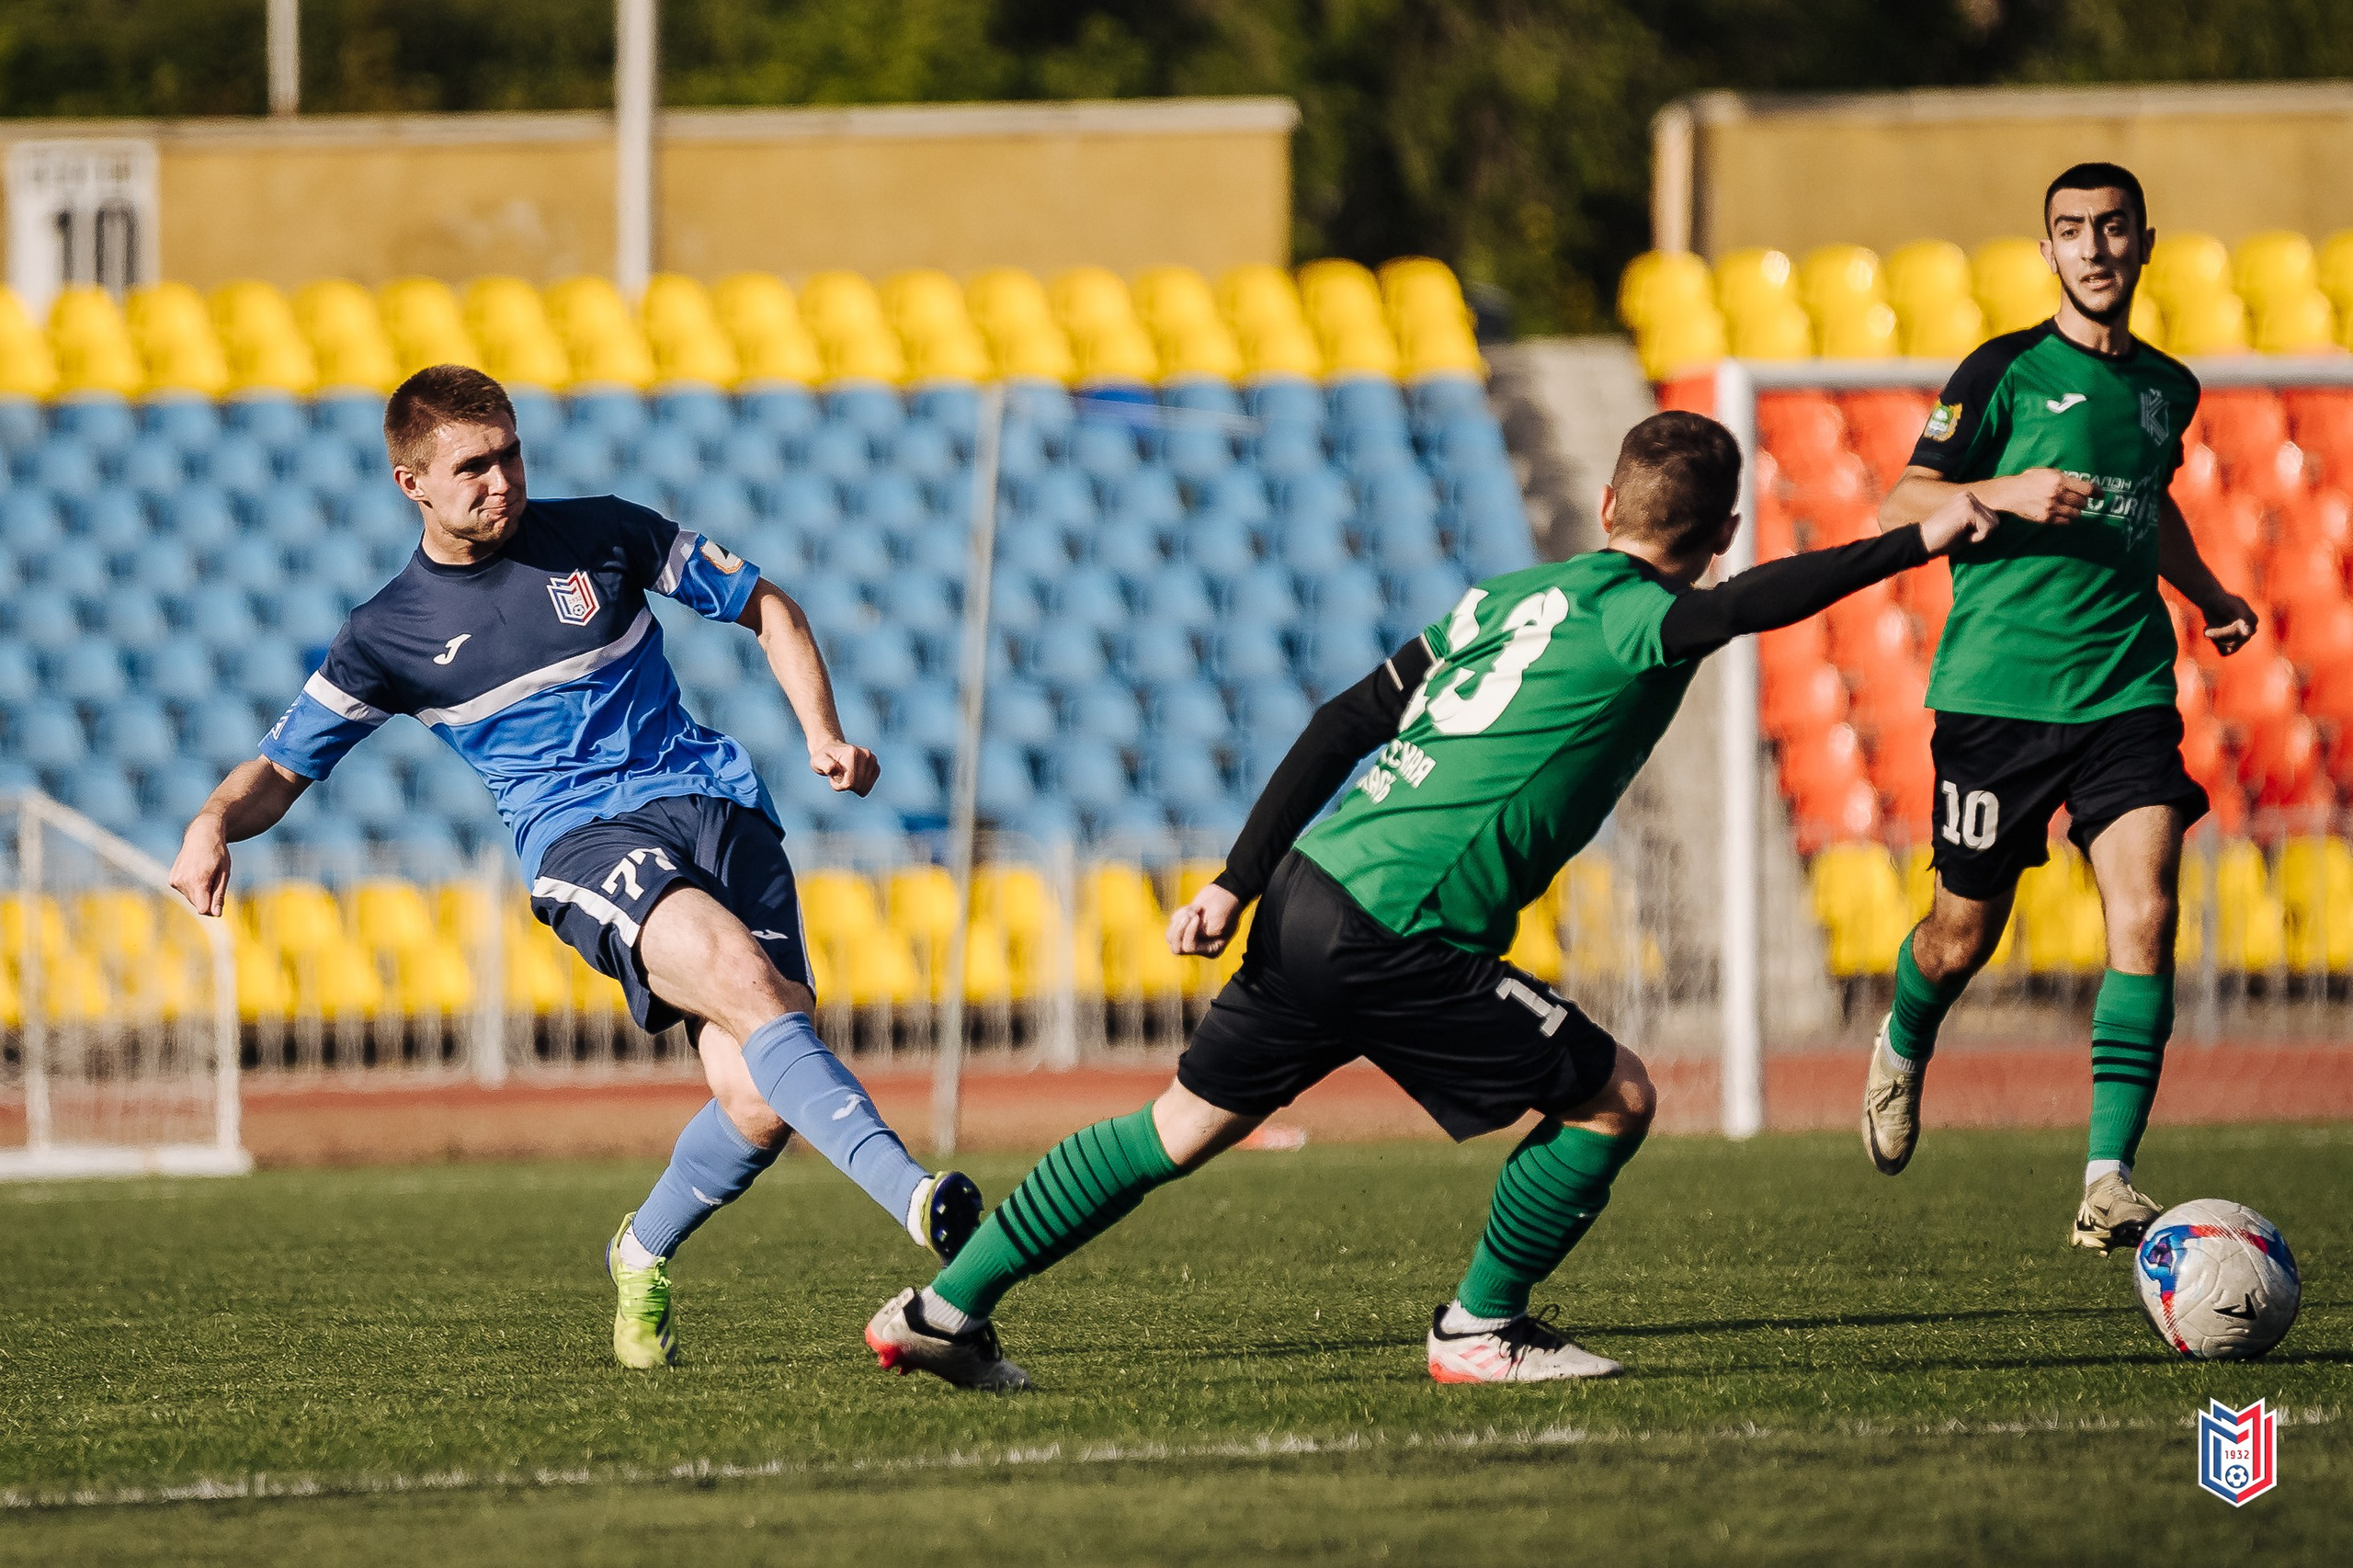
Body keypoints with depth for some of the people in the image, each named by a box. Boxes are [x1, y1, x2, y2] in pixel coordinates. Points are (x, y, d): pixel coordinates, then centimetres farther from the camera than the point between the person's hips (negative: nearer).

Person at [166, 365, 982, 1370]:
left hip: (715, 800, 2)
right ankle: (913, 1196, -47)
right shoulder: (390, 635, 8)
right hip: (580, 840, -2)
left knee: (758, 1100, -16)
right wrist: (214, 824, -8)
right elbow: (282, 768, 15)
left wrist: (824, 735, 4)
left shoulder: (602, 535, 10)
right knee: (741, 977, -35)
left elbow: (765, 609, 19)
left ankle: (644, 1253, 16)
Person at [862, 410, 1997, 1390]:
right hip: (1400, 938, -8)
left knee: (1181, 1129, 19)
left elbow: (1343, 725, 17)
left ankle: (942, 1309, 20)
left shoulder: (1504, 596, 19)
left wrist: (1237, 883, 17)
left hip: (1311, 890, 8)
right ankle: (1478, 1331, 12)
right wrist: (1914, 542, -21)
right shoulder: (1634, 621, -5)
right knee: (1614, 1094, 3)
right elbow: (1745, 606, -27)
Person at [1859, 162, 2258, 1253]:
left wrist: (2208, 593, 24)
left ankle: (2107, 1180, -18)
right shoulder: (2005, 372, -3)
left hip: (2126, 689, 3)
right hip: (1997, 691, -3)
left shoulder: (2167, 388, 14)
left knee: (2146, 913, -16)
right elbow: (1898, 509, -5)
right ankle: (1903, 1050, 43)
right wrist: (2005, 492, -20)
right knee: (1964, 937, 7)